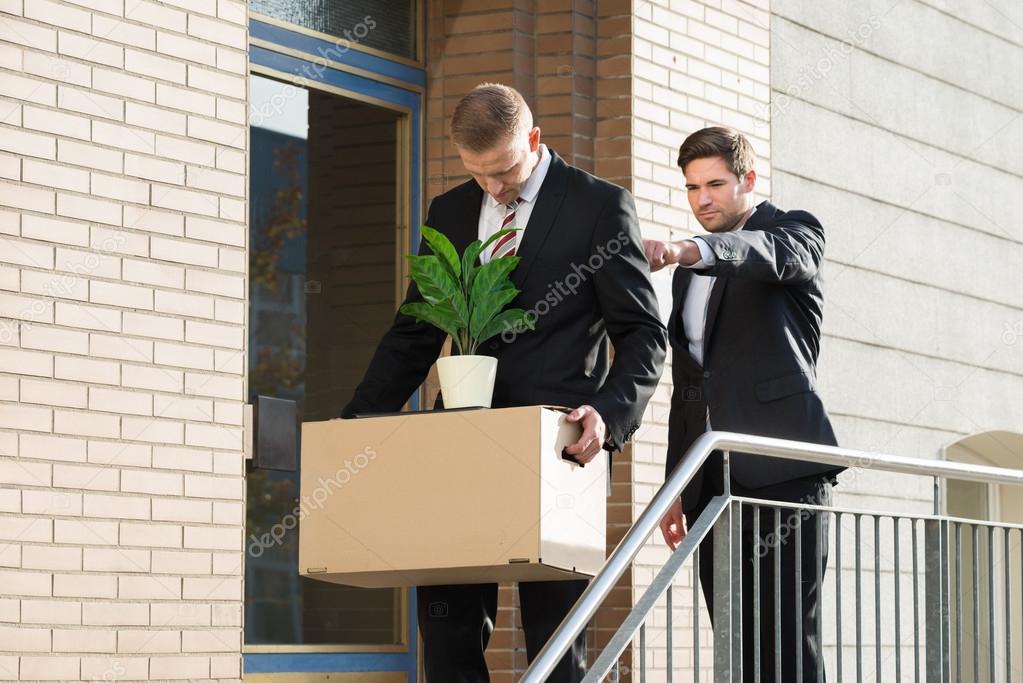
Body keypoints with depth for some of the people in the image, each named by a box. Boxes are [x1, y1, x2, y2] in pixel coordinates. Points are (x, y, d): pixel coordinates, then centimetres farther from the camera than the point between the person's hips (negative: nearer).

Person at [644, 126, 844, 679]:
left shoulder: (794, 230, 4)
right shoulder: (690, 273, 24)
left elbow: (778, 255, -22)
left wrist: (687, 250, -40)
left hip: (780, 469, -6)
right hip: (712, 480, 6)